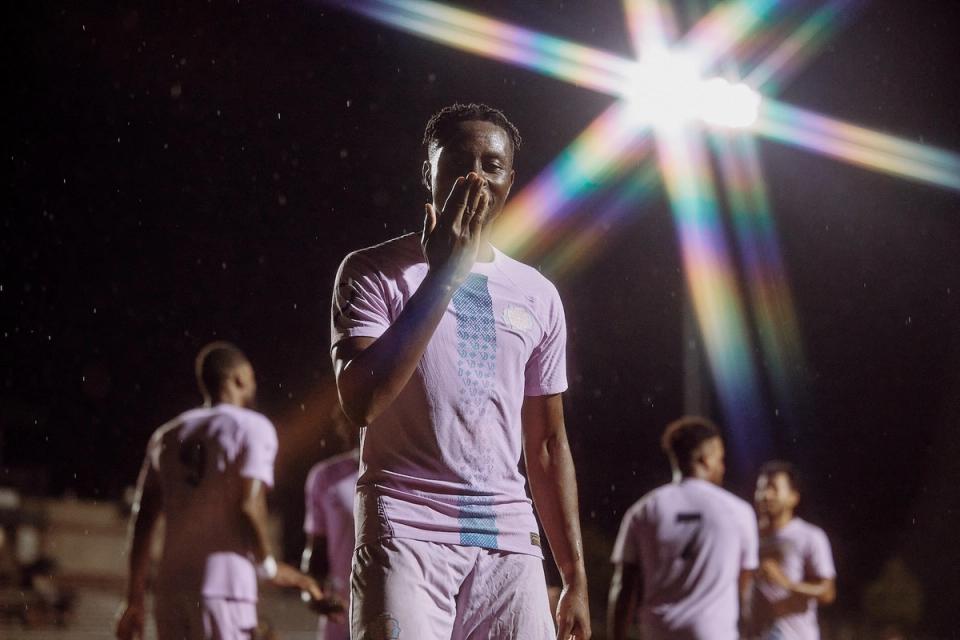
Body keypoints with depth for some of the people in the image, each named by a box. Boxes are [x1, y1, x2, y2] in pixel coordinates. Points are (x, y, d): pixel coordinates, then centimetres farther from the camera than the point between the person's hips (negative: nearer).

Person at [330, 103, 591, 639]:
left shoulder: (538, 296, 15)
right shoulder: (375, 272, 3)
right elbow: (362, 402, -12)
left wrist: (576, 579, 12)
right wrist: (444, 275, -12)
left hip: (510, 540, 4)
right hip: (407, 533, -4)